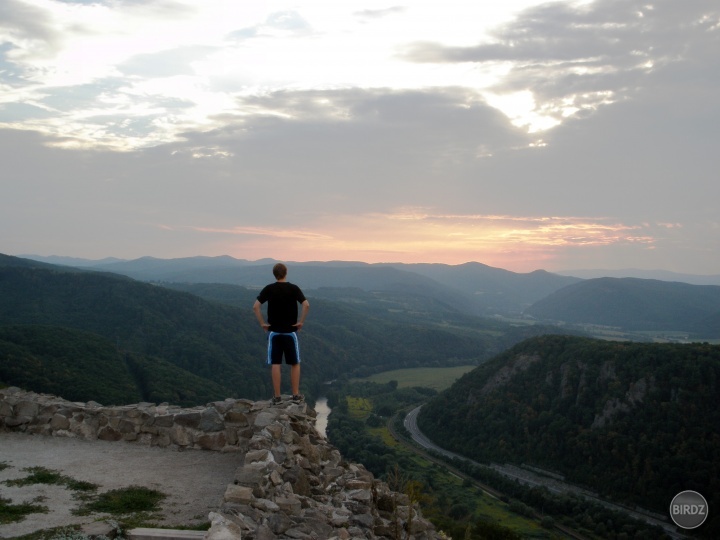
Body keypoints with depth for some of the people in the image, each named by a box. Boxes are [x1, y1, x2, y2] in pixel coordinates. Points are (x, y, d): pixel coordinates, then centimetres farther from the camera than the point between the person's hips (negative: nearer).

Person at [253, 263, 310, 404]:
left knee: (275, 364, 4)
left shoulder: (268, 289, -2)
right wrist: (301, 322, -5)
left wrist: (262, 323, -2)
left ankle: (276, 396, 4)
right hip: (290, 332, -1)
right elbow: (306, 305, -15)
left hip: (274, 332, 1)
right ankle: (296, 394, 11)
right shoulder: (293, 288, -4)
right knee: (295, 363, 11)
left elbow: (256, 306, -10)